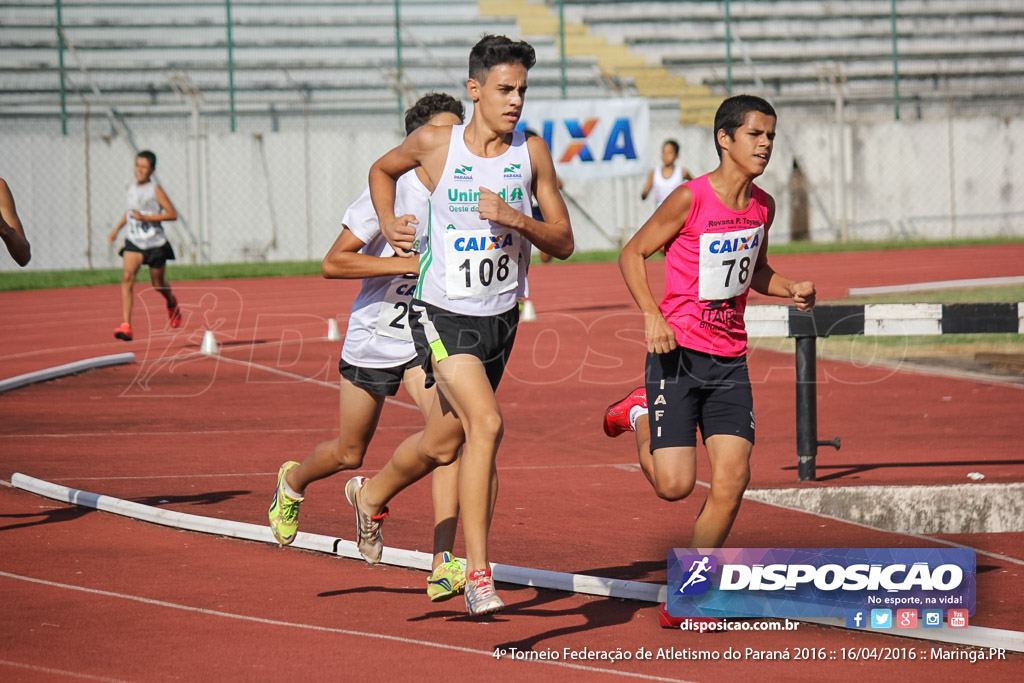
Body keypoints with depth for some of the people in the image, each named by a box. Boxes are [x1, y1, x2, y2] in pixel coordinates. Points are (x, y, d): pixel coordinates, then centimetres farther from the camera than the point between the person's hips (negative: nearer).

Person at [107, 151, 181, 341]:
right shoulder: (131, 188, 5)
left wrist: (145, 217, -22)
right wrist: (117, 227, 21)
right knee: (127, 277, -19)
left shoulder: (155, 190, -11)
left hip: (155, 244, -3)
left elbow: (172, 214, -15)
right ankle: (126, 325, -27)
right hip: (134, 242, 3)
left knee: (158, 285, 11)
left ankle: (172, 303, 50)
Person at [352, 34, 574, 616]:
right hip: (443, 314, -4)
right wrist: (388, 224, 0)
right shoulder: (435, 144, -7)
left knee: (438, 445, 18)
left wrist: (515, 218, -18)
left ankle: (371, 495, 50)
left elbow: (564, 243, -1)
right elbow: (382, 170, 16)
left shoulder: (532, 152, -2)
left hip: (501, 318, 4)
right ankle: (478, 574, -21)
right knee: (487, 423, -25)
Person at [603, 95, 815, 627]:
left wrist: (791, 290, 4)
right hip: (678, 352, -5)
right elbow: (633, 253, -5)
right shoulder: (691, 198, -12)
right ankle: (639, 416, 22)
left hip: (730, 360, 5)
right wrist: (652, 316, -17)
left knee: (731, 482, -6)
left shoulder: (762, 206, 7)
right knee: (675, 484, -10)